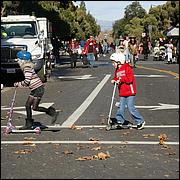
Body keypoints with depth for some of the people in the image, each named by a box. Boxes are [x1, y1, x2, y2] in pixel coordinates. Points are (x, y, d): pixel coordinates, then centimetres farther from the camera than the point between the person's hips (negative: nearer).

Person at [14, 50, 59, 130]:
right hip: (34, 90, 10)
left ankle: (52, 112, 2)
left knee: (35, 107, -10)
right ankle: (29, 124, 17)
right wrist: (19, 84, 12)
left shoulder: (27, 68, -16)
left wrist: (18, 84, -9)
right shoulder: (26, 67, 14)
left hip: (38, 89, -10)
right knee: (28, 105, 10)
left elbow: (27, 81, -22)